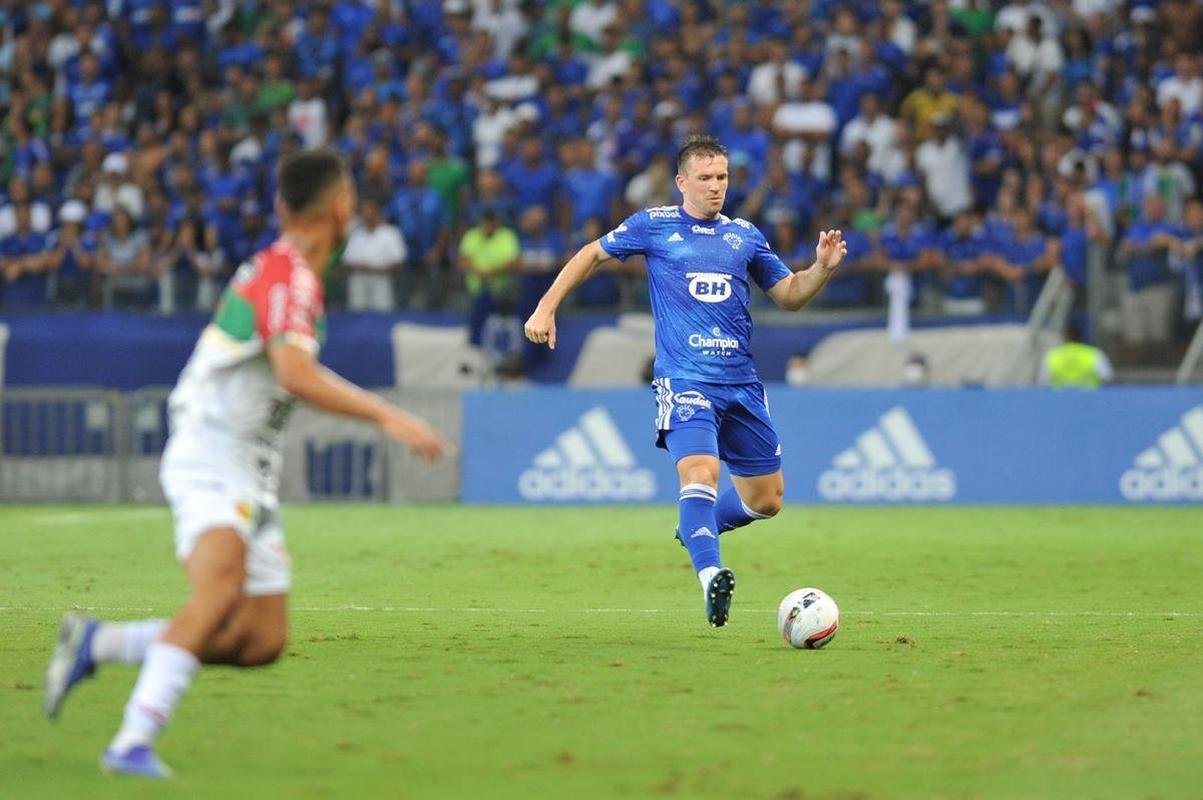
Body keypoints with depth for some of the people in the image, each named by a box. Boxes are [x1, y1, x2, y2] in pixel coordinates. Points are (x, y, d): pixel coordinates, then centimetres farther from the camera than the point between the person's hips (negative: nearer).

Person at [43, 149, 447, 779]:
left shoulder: (285, 270, 16)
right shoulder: (289, 274, -15)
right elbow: (298, 376, -29)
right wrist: (388, 418, -27)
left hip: (249, 474, 10)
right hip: (212, 460, -10)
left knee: (261, 642, 1)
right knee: (220, 588, -33)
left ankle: (98, 643, 10)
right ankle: (135, 740, -39)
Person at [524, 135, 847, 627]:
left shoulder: (745, 235, 13)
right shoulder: (654, 226, 4)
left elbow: (789, 294, 17)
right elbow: (592, 255, 14)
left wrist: (822, 268, -2)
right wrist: (547, 307, 7)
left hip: (741, 382, 5)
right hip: (685, 380, -5)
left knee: (766, 500, 8)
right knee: (700, 473, -28)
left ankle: (694, 528, 35)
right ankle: (711, 577, -36)